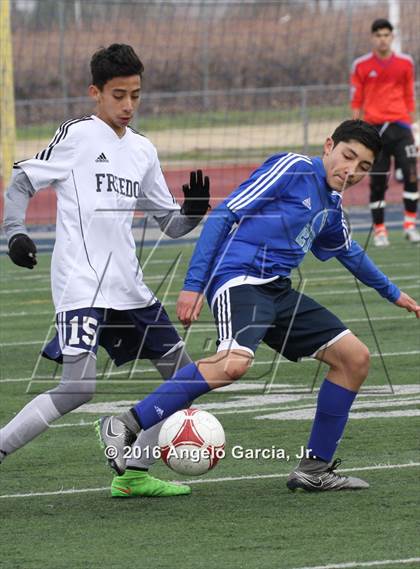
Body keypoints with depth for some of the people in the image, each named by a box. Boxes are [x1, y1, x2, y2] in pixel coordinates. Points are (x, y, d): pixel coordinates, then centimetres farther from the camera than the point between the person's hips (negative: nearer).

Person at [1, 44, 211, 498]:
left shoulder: (143, 150, 14)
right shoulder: (77, 136, -4)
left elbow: (168, 223, 18)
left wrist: (194, 212, -4)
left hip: (127, 287, 8)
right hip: (80, 284, -7)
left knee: (181, 373, 10)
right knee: (78, 387, -20)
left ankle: (134, 474, 18)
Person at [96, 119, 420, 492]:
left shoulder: (331, 209, 19)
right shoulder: (293, 168, -5)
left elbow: (350, 253, 42)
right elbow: (224, 214, -9)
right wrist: (193, 285, -16)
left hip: (277, 292, 9)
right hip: (239, 278, -9)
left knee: (355, 357, 7)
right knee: (235, 362, -35)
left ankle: (315, 469, 13)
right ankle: (126, 426, -31)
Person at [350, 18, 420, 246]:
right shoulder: (361, 66, 3)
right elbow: (356, 101, 6)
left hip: (400, 125, 1)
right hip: (374, 128, -1)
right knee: (377, 182, -1)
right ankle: (379, 230, 7)